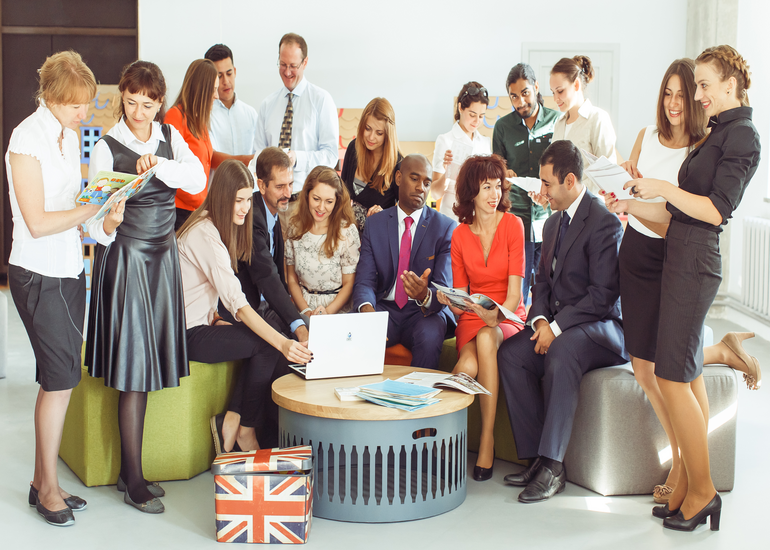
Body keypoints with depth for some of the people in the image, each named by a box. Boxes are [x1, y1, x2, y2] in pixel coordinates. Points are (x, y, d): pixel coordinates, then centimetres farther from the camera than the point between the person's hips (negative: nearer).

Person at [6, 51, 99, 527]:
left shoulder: (69, 135, 12)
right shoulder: (28, 138, -13)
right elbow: (38, 222, -16)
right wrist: (95, 207, -12)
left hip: (69, 269, 8)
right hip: (39, 273, -8)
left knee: (58, 379, 9)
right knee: (62, 377, -6)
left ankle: (42, 482, 19)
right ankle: (49, 487, 8)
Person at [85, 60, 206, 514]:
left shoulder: (170, 138, 6)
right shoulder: (107, 148, -7)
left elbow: (198, 180, -11)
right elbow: (96, 223, -9)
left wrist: (160, 165, -25)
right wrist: (107, 225, -30)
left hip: (164, 257, 5)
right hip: (125, 259, -5)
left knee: (148, 363, 9)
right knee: (133, 364, -5)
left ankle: (130, 470, 19)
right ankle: (134, 480, 4)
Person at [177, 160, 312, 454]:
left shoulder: (212, 226, 11)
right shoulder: (205, 234, -22)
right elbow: (237, 302, -30)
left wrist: (214, 317, 1)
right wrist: (282, 342, -36)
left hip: (195, 323, 9)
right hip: (185, 336, -9)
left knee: (267, 339, -9)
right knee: (266, 345, -19)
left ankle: (232, 421, -4)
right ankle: (244, 429, -4)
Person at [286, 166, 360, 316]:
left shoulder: (347, 231, -4)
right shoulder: (295, 227, 4)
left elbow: (349, 283, 0)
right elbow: (291, 278, 8)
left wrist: (328, 311, -14)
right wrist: (305, 311, -7)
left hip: (337, 308, -2)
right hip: (302, 304, 2)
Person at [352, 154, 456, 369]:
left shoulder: (446, 228, 1)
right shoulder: (374, 224, 8)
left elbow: (444, 289, -8)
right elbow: (365, 279, -1)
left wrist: (425, 295, -34)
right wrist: (367, 308, -25)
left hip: (425, 311, -1)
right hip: (385, 307, 1)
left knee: (430, 335, -35)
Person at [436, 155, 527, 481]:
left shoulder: (512, 225, -3)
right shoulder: (460, 235, 8)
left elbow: (514, 289, -10)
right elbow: (460, 293, 10)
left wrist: (496, 316, -29)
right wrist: (449, 300, -14)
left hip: (509, 317, -2)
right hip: (472, 318, 2)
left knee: (486, 338, -38)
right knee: (468, 366, -33)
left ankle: (487, 440, -33)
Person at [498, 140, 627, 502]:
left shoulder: (604, 223, -13)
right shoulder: (553, 224, 16)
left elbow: (603, 294, -19)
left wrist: (557, 327, -21)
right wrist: (540, 319, -3)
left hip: (600, 326, -8)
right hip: (557, 326, 8)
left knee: (561, 352, -37)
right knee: (510, 353, -16)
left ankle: (552, 467, -33)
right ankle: (536, 458, -14)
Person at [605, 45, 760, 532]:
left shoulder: (742, 134, -9)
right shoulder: (718, 132, 19)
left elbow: (716, 210, -17)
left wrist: (663, 187, -14)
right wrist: (630, 206, 12)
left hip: (695, 263, -10)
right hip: (681, 259, 10)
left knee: (673, 378, -7)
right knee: (690, 378, 10)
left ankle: (702, 490, 2)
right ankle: (688, 487, 16)